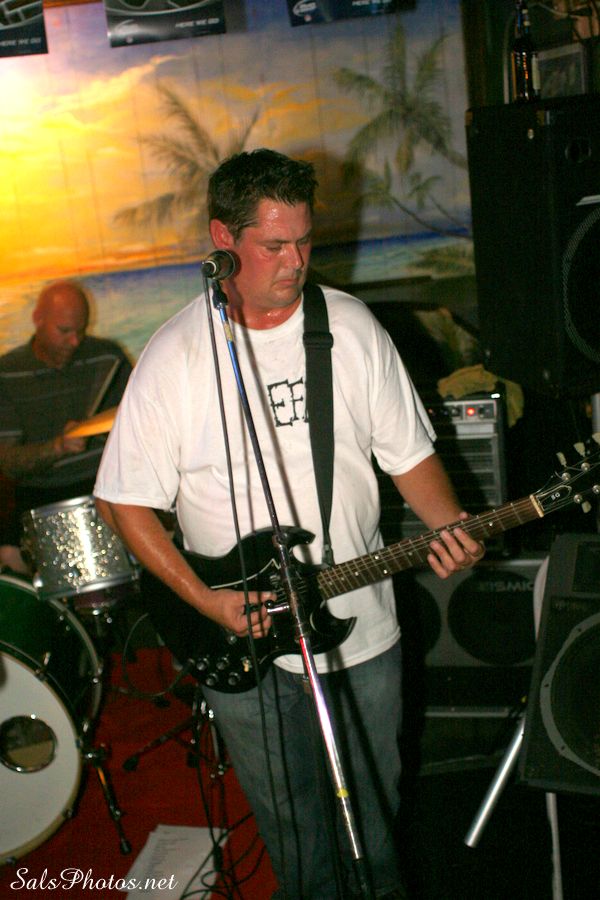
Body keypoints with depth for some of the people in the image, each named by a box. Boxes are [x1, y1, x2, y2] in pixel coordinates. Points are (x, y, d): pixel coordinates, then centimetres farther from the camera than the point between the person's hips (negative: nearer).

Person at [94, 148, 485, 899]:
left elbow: (408, 451, 3)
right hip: (242, 640, -2)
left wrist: (448, 526, -15)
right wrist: (205, 599, -17)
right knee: (292, 826, 17)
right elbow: (123, 500, -9)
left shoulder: (352, 327, -3)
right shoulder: (175, 357, -12)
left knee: (374, 811, 19)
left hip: (362, 625, 2)